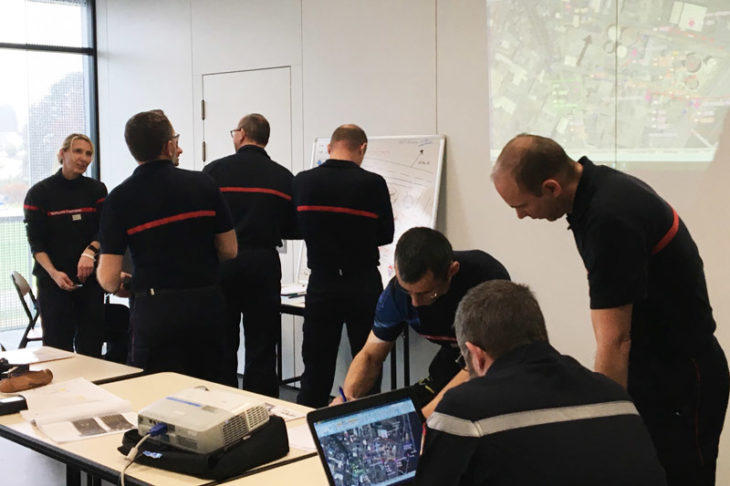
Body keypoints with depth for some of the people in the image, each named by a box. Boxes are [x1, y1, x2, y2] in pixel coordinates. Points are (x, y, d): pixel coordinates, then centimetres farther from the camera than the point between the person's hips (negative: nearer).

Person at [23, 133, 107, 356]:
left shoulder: (97, 190, 9)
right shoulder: (39, 193, 1)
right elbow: (36, 242, -3)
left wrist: (90, 252, -19)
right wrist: (54, 273, -17)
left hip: (89, 276, 2)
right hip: (52, 279, -2)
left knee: (91, 345, 1)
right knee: (57, 345, -5)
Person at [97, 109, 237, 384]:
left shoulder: (120, 198, -6)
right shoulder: (203, 184, -1)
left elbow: (109, 279, -8)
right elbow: (229, 251, 5)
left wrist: (116, 283, 15)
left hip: (155, 309, -2)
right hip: (206, 303, 2)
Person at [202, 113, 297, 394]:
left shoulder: (214, 171, -2)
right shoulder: (283, 177, 3)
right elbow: (293, 229, 6)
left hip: (222, 264, -1)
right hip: (264, 265, 1)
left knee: (222, 347, 8)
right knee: (262, 349, 6)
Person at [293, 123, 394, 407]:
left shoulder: (302, 181, -5)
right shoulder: (373, 184, -12)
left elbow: (298, 228, 8)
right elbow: (385, 235, 0)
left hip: (321, 285, 2)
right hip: (363, 285, -2)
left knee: (316, 372, 10)